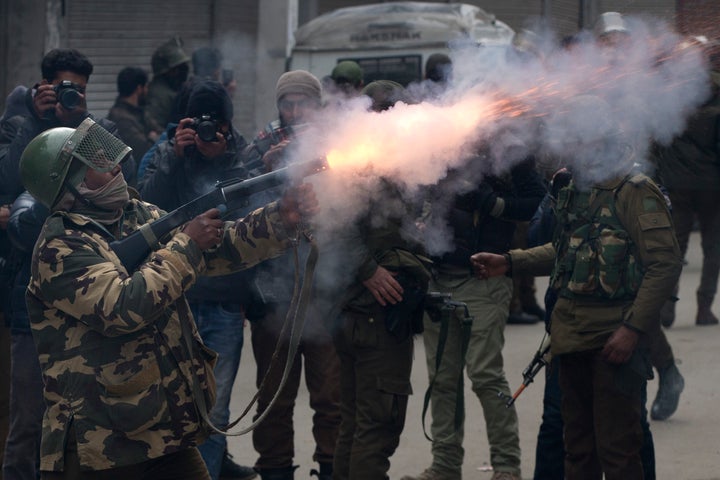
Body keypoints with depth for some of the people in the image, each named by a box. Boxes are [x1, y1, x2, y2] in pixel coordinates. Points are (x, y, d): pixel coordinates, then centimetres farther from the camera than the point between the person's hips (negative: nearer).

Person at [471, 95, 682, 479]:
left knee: (616, 448, -6)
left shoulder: (635, 192, -12)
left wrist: (632, 328, -20)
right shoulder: (574, 190, 13)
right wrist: (509, 263, 16)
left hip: (614, 336, -8)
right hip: (573, 335, 8)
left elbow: (665, 264, -17)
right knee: (578, 447, 15)